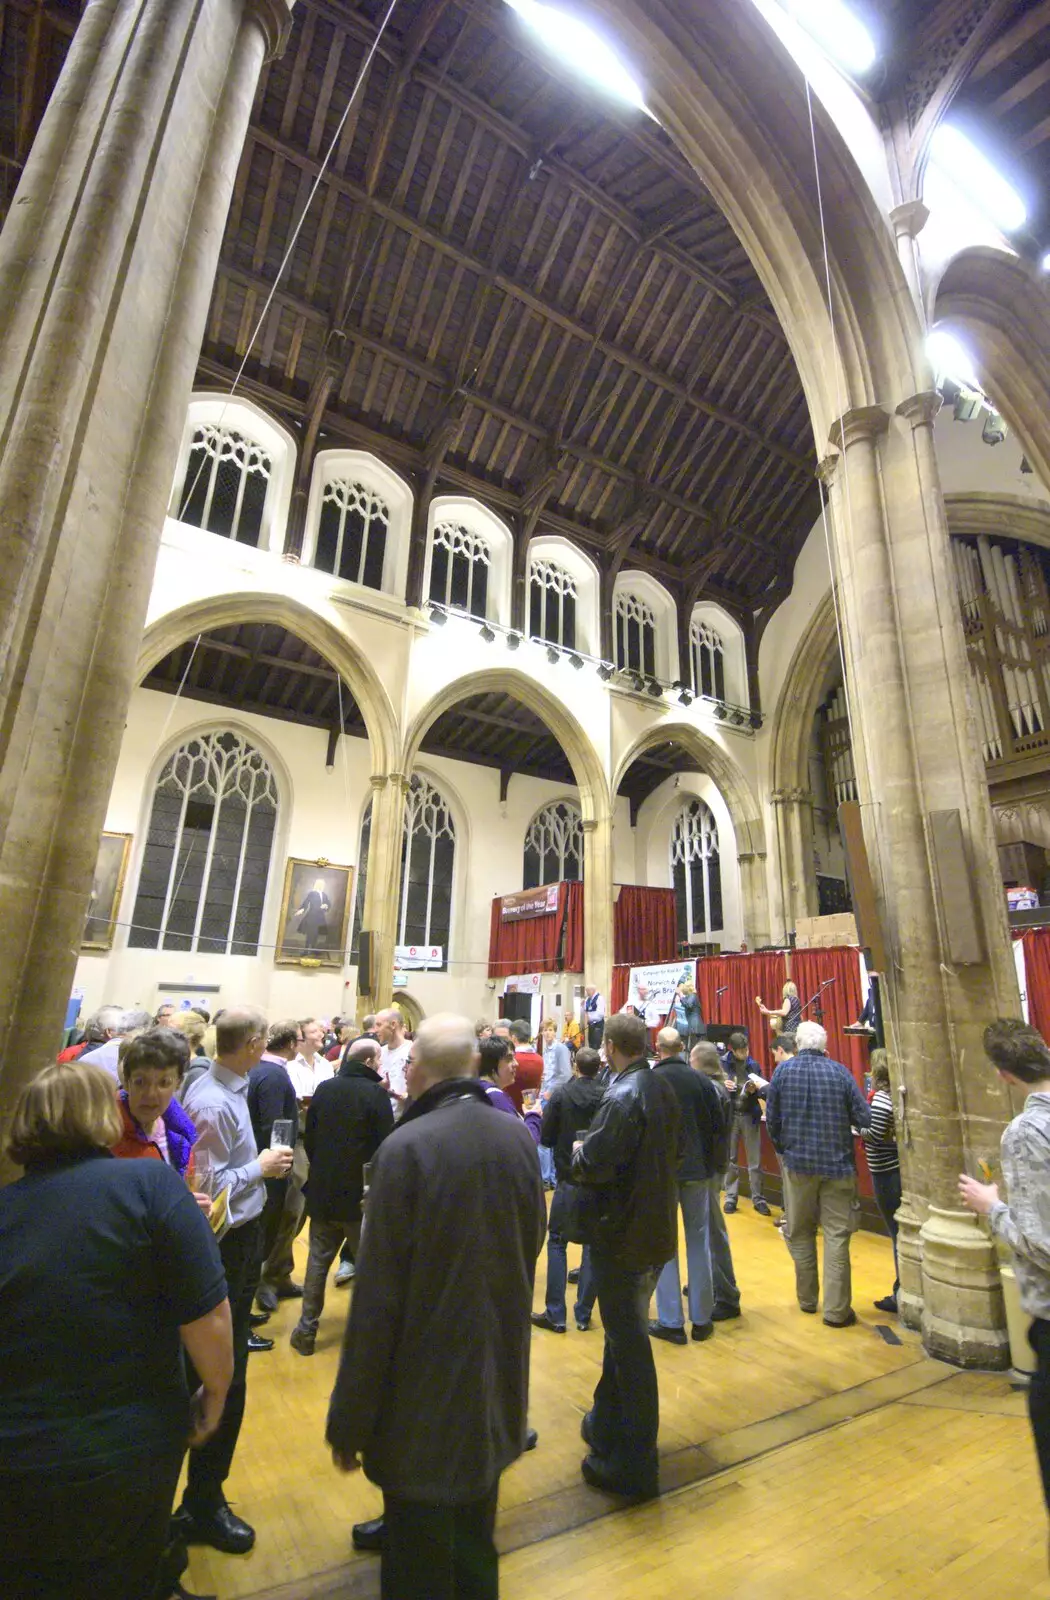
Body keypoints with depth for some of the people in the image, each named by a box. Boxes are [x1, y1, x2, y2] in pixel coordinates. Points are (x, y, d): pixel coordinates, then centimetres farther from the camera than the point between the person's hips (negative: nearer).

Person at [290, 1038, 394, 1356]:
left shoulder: (324, 1089, -1)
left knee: (318, 1259, 16)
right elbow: (386, 1144, -15)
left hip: (322, 1190, 5)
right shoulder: (376, 1093, -17)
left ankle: (306, 1329, 22)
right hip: (361, 1193, -4)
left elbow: (309, 1137, 7)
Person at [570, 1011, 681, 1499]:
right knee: (626, 1334, 24)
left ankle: (633, 1467, 22)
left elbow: (591, 1165, -29)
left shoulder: (622, 1097, -25)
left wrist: (578, 1151, -7)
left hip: (623, 1236, -9)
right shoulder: (663, 1090, 3)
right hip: (658, 1231, 9)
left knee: (629, 1344, 6)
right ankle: (608, 1427, 43)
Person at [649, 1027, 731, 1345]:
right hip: (697, 1168, 3)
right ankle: (702, 1319, 22)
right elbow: (718, 1125, -1)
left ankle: (671, 1322, 13)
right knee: (699, 1241, 14)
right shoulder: (701, 1080, -6)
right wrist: (712, 1162, 12)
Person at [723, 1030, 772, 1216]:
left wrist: (757, 1089, -15)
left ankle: (758, 1199, 16)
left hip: (750, 1116, 1)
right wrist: (723, 1087, -22)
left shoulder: (754, 1065, 1)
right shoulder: (723, 1065, -6)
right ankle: (731, 1197, 20)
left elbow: (763, 1090, 6)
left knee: (755, 1161, 7)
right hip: (730, 1116, -1)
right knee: (730, 1159, 9)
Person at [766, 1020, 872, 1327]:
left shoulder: (783, 1070, -6)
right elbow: (864, 1118, -6)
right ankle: (836, 1309, 9)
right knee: (836, 1235, 7)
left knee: (800, 1233, 16)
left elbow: (772, 1118, -3)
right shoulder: (839, 1071, -7)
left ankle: (807, 1299, 27)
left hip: (797, 1163, 1)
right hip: (837, 1164, -1)